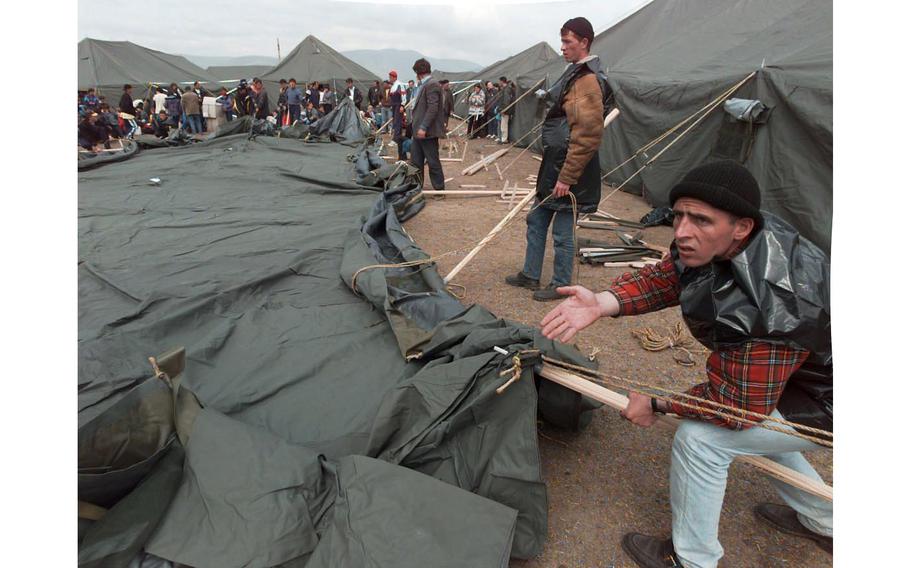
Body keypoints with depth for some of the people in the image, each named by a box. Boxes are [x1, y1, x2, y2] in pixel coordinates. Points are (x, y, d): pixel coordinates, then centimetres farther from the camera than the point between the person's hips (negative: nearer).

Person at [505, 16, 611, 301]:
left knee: (563, 233, 2)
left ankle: (560, 286, 18)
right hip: (553, 164, 10)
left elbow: (587, 137, -23)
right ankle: (530, 275, 31)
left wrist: (566, 178, -21)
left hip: (568, 171, -10)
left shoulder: (589, 81, -17)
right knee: (536, 220, 18)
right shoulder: (574, 73, 14)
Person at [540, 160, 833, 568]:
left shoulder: (770, 304, -41)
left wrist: (657, 405, -18)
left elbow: (739, 404, -31)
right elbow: (664, 277, -14)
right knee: (757, 426, 30)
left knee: (699, 438, -16)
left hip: (821, 401, -9)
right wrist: (601, 303, -33)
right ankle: (820, 522, 52)